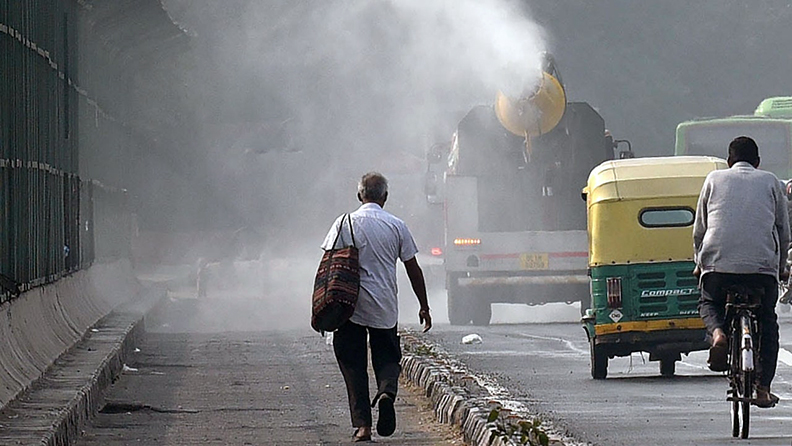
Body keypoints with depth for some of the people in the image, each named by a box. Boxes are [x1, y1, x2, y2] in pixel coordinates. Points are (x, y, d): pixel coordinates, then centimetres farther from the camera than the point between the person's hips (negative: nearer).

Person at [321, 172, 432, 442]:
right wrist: (424, 307, 16)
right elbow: (413, 270, 7)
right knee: (387, 358, 13)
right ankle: (387, 390, -19)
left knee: (353, 367, 5)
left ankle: (362, 425, -3)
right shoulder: (396, 226, 3)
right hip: (386, 309, 1)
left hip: (350, 308, -1)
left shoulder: (345, 223, 0)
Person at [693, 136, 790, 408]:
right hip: (763, 264, 0)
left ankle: (717, 332, -8)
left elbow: (699, 230, 18)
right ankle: (763, 387, 6)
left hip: (718, 262, 0)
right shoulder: (770, 182, 16)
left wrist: (700, 263, 32)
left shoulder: (714, 179, 16)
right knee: (767, 321, 18)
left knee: (709, 304, 27)